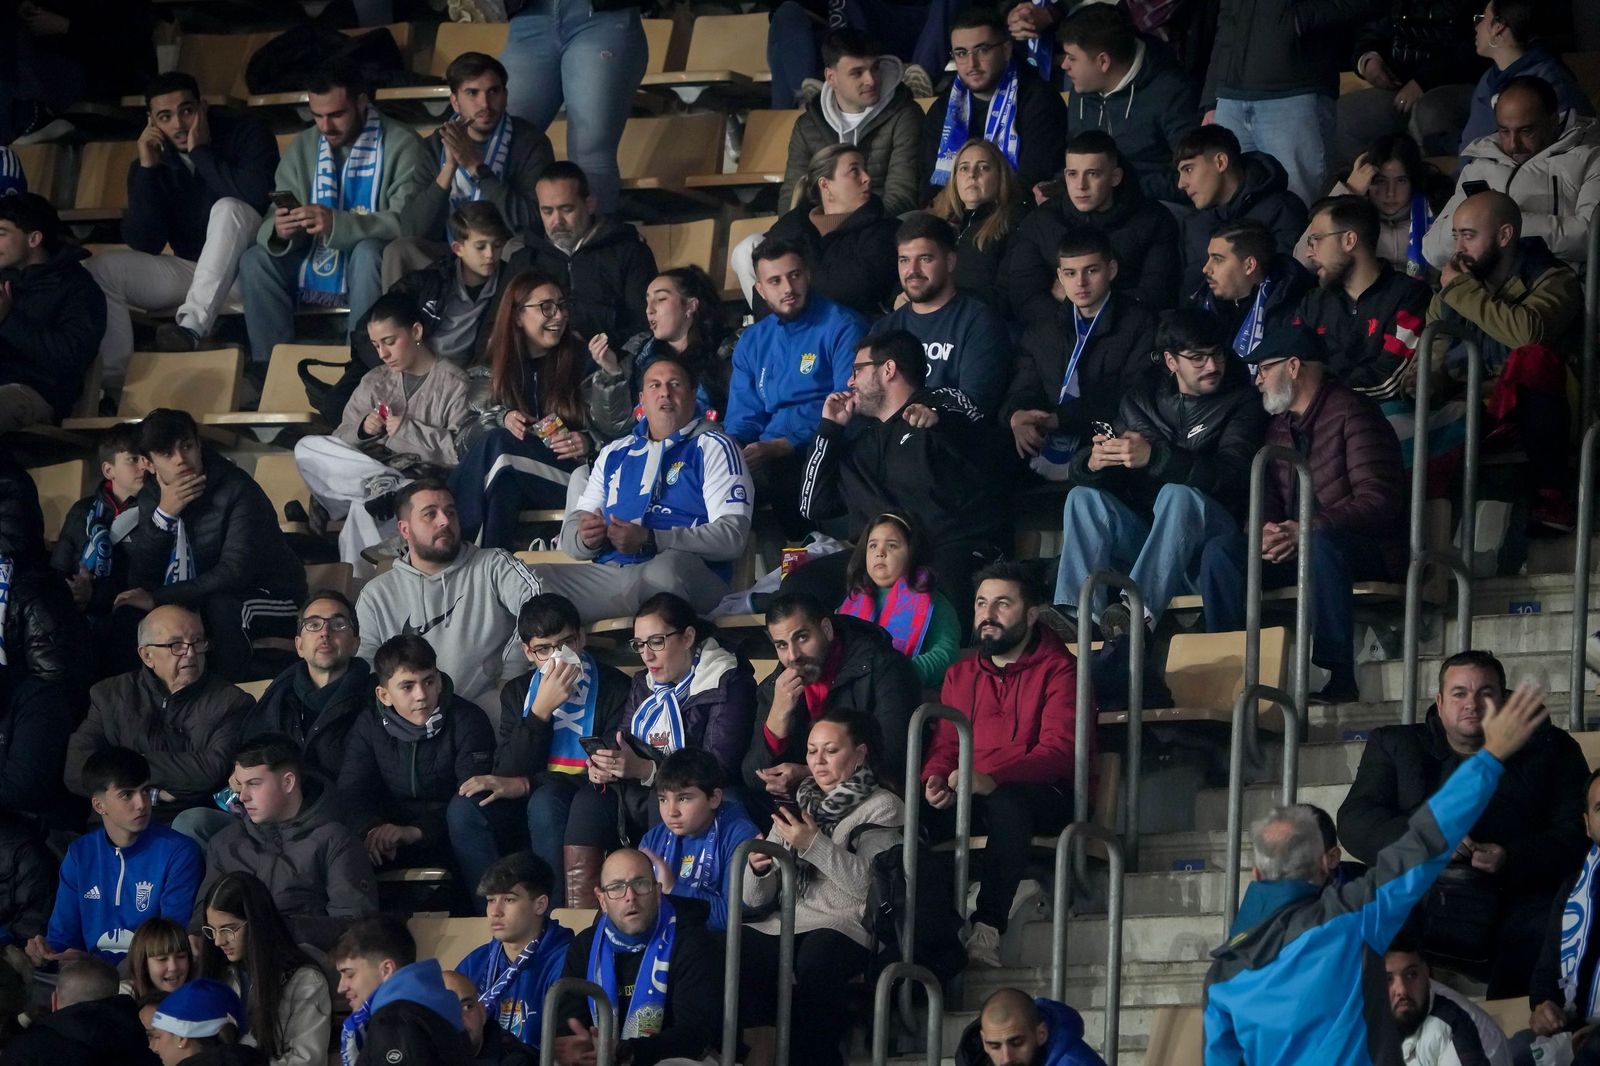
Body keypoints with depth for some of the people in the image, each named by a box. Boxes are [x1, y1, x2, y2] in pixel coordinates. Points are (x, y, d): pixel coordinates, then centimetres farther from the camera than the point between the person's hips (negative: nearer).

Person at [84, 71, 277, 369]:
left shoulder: (245, 133, -8)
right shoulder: (154, 159, 2)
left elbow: (257, 195, -28)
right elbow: (144, 244, -7)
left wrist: (202, 152, -21)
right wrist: (147, 168, -14)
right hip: (190, 271, 5)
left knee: (227, 208, -33)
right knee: (100, 267, -13)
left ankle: (193, 327, -43)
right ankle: (113, 381, -22)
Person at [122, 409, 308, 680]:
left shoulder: (237, 490, -22)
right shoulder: (151, 498, -3)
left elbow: (234, 572, -30)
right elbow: (138, 580, -11)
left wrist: (158, 598, -30)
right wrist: (163, 514, -25)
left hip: (273, 599, -6)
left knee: (221, 605, -37)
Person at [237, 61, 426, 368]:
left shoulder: (401, 145, -10)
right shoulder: (302, 147, 6)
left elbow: (407, 222, -23)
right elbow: (270, 226, 2)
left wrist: (337, 224, -37)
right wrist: (278, 231, -25)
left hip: (370, 270, -5)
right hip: (313, 269, 5)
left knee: (368, 251, -36)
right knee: (254, 260, -17)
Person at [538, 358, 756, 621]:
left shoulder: (713, 448, 11)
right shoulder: (614, 453, 28)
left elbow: (732, 536, -4)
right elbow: (570, 535, 27)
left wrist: (649, 540, -14)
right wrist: (585, 538, 0)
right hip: (608, 573, 4)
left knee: (664, 571, -41)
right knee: (537, 577, -23)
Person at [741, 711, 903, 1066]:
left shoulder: (880, 808, 8)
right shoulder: (798, 806, 24)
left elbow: (870, 883, -11)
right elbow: (755, 898, 18)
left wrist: (814, 846, -17)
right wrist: (758, 868, -4)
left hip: (844, 927, -4)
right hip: (788, 925, 4)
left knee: (817, 952, -40)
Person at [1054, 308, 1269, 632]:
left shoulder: (1242, 405, 4)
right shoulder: (1140, 403, 18)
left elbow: (1230, 475, -15)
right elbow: (1078, 468, 9)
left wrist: (1154, 457, -29)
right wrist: (1093, 462, -18)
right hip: (1142, 535, 4)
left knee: (1178, 495, -33)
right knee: (1083, 497, -17)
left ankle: (1140, 610, -52)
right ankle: (1079, 615, -34)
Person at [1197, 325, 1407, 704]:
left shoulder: (1350, 413, -9)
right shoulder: (1279, 427, 16)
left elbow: (1378, 501, -19)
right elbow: (1266, 501, 12)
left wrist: (1306, 530, -29)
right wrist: (1263, 530, -15)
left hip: (1367, 550, -7)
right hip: (1295, 546, 7)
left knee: (1322, 544, -40)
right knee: (1221, 550, -15)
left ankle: (1340, 677, -38)